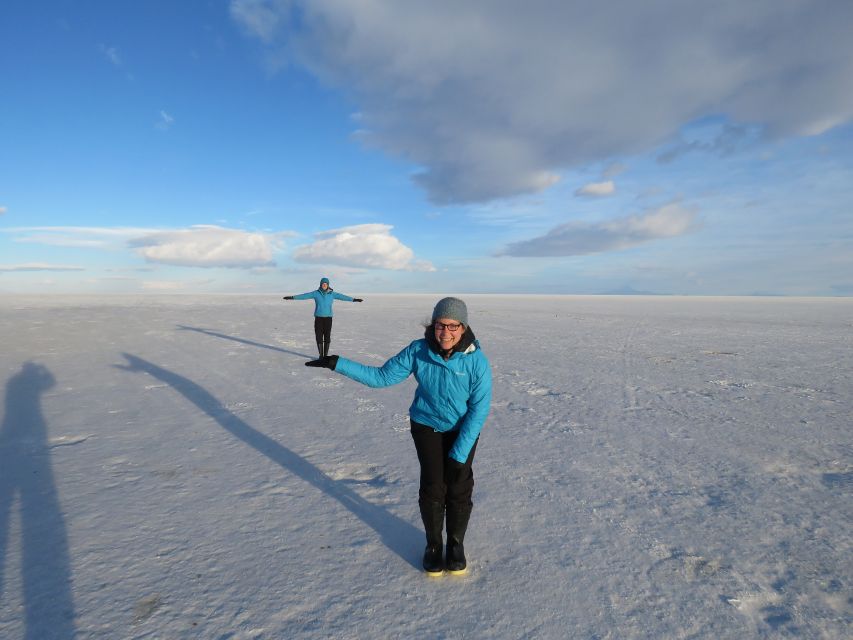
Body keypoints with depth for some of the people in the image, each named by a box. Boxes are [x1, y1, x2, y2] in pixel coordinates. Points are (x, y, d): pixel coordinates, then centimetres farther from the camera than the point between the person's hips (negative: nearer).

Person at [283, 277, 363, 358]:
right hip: (318, 318, 0)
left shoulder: (332, 293, 0)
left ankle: (326, 355, 13)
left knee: (327, 337, 2)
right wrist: (292, 297, -13)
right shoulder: (316, 293, -3)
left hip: (328, 318, 1)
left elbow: (342, 296, 2)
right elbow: (304, 296, -6)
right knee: (319, 337, 0)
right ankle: (321, 355, 12)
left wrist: (354, 299, 2)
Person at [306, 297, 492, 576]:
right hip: (427, 426, 1)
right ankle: (433, 543, 25)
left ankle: (456, 543, 28)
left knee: (459, 488, 1)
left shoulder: (477, 360, -24)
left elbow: (479, 408, -18)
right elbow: (382, 377, -11)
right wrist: (338, 364, -19)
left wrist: (460, 452, -19)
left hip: (463, 430, 0)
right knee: (432, 486, -1)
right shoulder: (418, 351, -19)